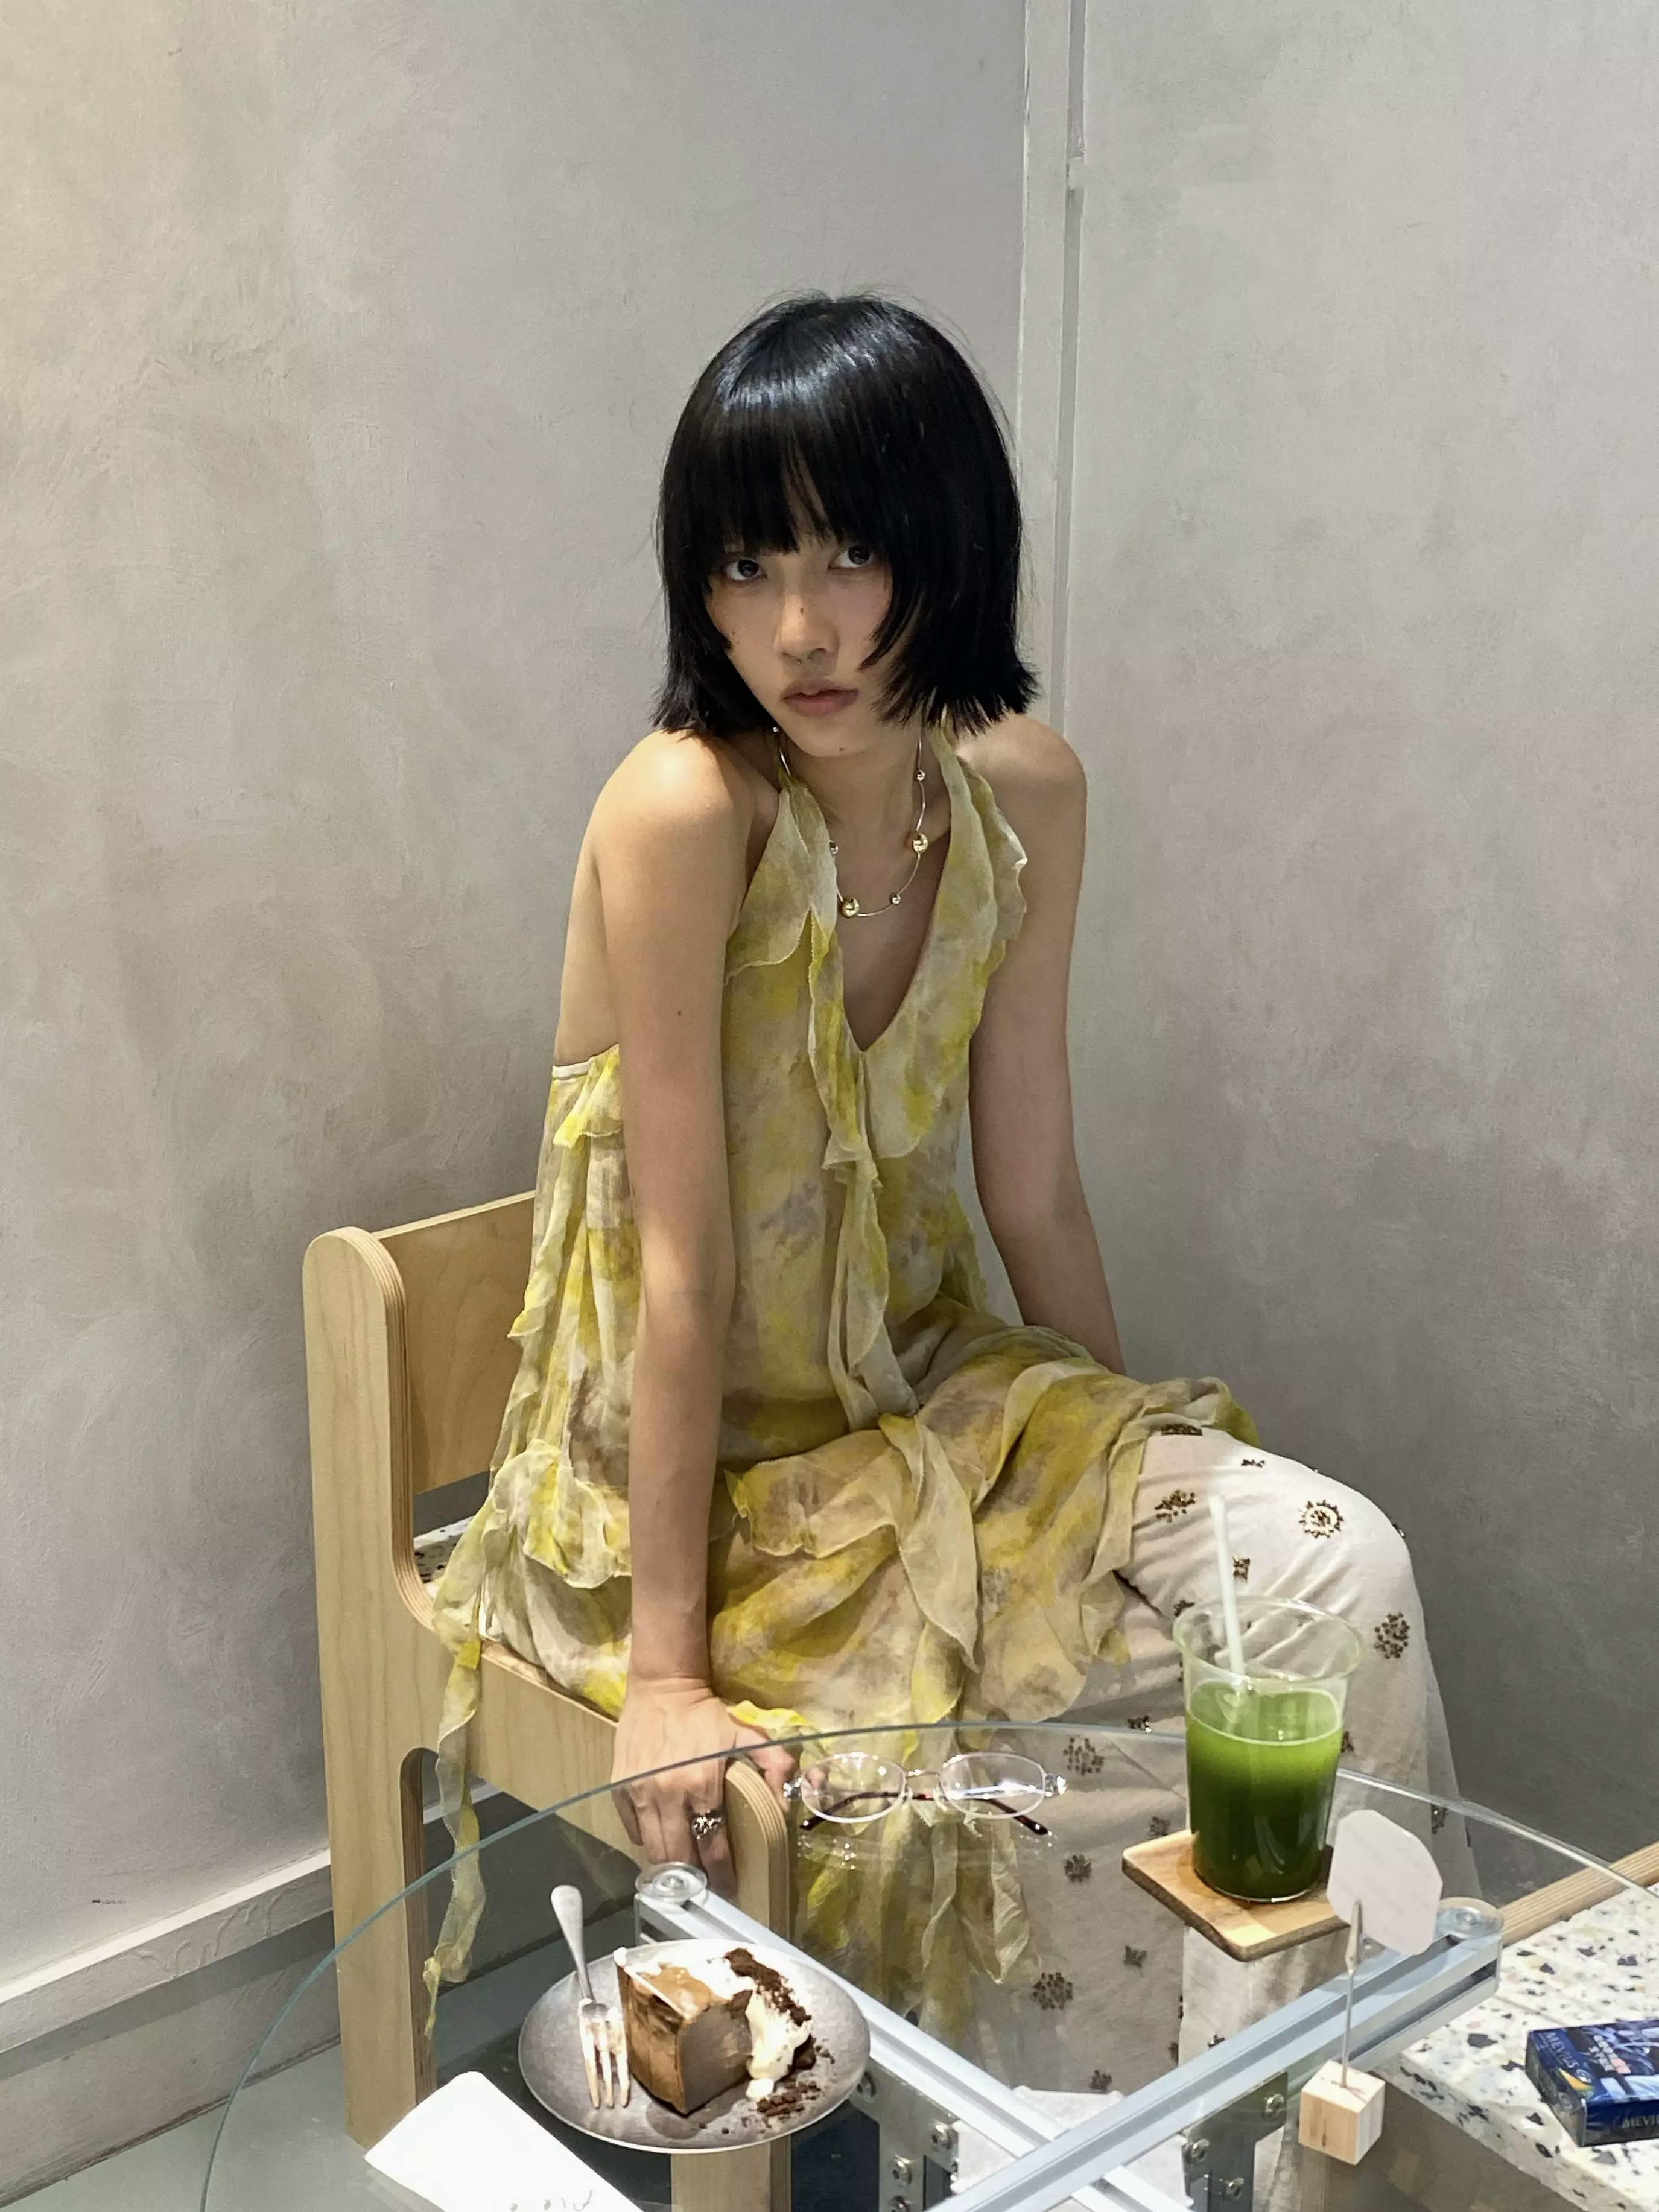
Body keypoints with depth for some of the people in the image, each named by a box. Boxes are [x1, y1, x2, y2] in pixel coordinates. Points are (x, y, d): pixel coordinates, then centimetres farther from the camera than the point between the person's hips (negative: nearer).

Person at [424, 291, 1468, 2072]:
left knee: (1338, 1566, -11)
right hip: (691, 1478, -5)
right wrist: (667, 1673, -19)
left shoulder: (1024, 793, -6)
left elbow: (1033, 1199, 1)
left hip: (925, 1404, 6)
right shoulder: (685, 809, -24)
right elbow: (685, 1265, -23)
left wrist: (1136, 1478, 8)